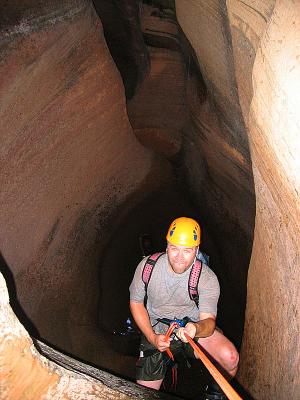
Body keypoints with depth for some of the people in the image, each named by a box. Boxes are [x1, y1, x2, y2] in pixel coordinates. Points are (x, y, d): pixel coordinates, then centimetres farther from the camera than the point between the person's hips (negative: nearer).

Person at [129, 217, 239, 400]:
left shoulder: (208, 278, -19)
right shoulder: (148, 266, -16)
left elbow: (209, 320, -22)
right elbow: (136, 302, -3)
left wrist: (196, 328, -48)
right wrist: (152, 338, -14)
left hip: (195, 329, -1)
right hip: (156, 331, 1)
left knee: (230, 357, -27)